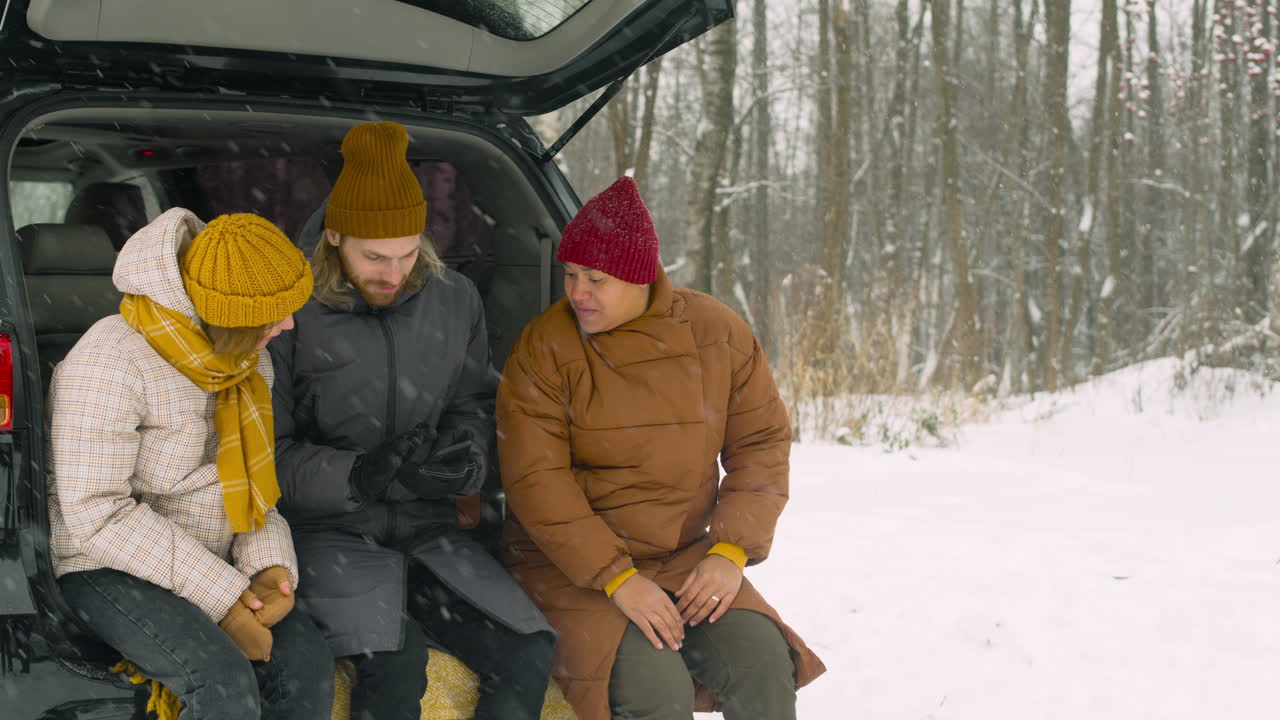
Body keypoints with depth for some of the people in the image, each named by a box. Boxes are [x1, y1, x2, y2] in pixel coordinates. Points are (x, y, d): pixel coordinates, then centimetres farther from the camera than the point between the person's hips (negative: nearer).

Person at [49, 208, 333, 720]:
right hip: (106, 564, -6)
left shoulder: (244, 356, -2)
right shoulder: (114, 361, -25)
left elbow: (249, 472, 7)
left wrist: (270, 568, -13)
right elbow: (98, 513, -26)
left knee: (304, 670, -20)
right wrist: (219, 598, -26)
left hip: (205, 559, 6)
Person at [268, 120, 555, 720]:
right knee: (395, 666, -32)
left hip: (430, 529, 4)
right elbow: (270, 452, -3)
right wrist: (359, 475, -19)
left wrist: (466, 458, -9)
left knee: (529, 656, -19)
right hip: (331, 530, -4)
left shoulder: (455, 300, 5)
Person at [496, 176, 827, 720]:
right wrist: (618, 579, -21)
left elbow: (762, 444, 3)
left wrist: (730, 552, -10)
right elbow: (535, 481, -14)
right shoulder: (543, 350, -10)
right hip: (569, 566, -3)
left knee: (762, 663, -23)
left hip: (684, 561, 3)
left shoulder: (718, 333, -1)